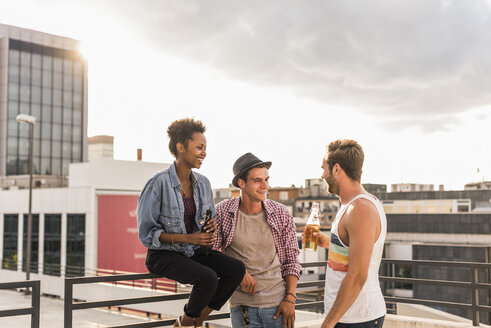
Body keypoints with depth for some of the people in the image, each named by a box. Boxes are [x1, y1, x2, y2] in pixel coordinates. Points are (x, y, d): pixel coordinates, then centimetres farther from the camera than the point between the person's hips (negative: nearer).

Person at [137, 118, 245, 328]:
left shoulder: (202, 183, 4)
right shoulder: (159, 183, -16)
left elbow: (211, 219, 17)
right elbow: (146, 232, -14)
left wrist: (212, 226, -9)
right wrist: (187, 238, -22)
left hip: (196, 251, 6)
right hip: (164, 255, -6)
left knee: (236, 269, -17)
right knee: (208, 278, -31)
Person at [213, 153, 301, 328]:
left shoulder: (281, 214, -1)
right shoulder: (222, 212, -4)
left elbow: (291, 260, 5)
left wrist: (290, 299, -4)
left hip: (277, 304, 1)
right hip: (242, 306, 0)